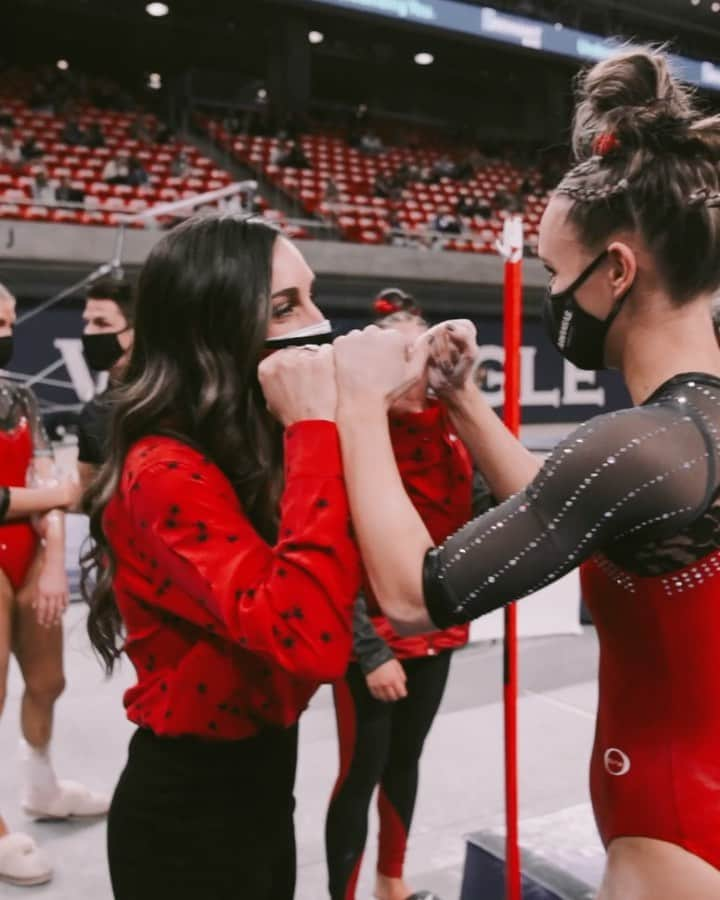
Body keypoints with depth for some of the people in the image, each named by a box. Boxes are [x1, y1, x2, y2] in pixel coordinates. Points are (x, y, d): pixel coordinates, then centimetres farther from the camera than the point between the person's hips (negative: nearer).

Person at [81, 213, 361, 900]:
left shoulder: (249, 448, 1)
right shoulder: (167, 471, -26)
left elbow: (363, 565, 0)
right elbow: (312, 641, -39)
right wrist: (315, 428, -33)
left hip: (259, 776, 8)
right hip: (189, 811, -8)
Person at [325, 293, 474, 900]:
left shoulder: (446, 424, -1)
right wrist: (371, 653, -15)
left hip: (435, 627, 6)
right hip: (371, 640, -6)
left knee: (405, 761, 22)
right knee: (362, 773, 5)